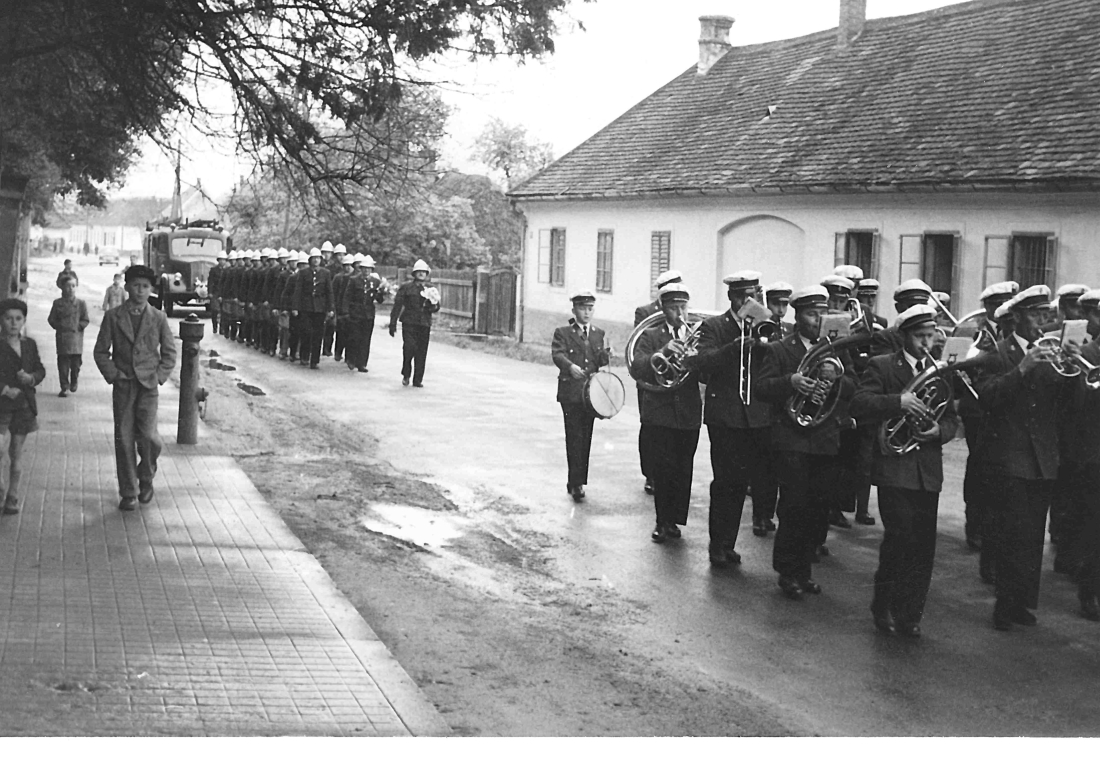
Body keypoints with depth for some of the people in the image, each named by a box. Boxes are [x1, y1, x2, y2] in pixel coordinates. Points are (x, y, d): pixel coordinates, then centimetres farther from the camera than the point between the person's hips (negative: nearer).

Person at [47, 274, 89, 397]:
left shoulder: (81, 303, 4)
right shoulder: (58, 303, 6)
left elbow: (85, 320, 4)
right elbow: (51, 319, 8)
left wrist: (78, 326, -9)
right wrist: (60, 326, -4)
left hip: (76, 337, 0)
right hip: (62, 337, 0)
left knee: (76, 364, 2)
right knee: (63, 363, -3)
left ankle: (74, 383, 25)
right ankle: (65, 387, 2)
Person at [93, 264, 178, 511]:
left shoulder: (159, 318, 3)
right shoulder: (113, 317, 3)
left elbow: (169, 352, 9)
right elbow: (101, 350, 6)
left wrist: (160, 376, -1)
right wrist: (112, 374, -4)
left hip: (148, 385, -1)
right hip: (122, 386, 1)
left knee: (148, 437, -12)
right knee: (124, 439, 1)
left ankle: (146, 477, 16)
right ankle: (128, 493, 10)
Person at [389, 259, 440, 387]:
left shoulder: (431, 289, 12)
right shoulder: (406, 287, 2)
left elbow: (436, 308, 15)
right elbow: (397, 305, 2)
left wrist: (433, 305, -10)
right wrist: (393, 324, -1)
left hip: (424, 324, 3)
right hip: (409, 323, -3)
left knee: (421, 353, 2)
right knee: (409, 348, -16)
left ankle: (418, 380, 11)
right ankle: (406, 375, 5)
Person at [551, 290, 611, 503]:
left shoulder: (598, 334, 15)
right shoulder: (563, 333, 2)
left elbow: (600, 362, 11)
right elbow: (557, 354, -13)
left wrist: (605, 356, -13)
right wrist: (570, 366, -33)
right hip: (571, 393, -4)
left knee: (586, 438, 6)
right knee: (574, 438, -7)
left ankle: (576, 481, 15)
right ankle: (577, 483, -6)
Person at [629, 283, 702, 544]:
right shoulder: (650, 336, 4)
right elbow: (636, 370, -12)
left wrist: (694, 358, -21)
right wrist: (662, 353, -26)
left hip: (689, 417, 1)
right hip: (658, 415, -1)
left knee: (682, 471, 2)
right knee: (661, 471, -1)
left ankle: (674, 520, 16)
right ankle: (663, 521, 13)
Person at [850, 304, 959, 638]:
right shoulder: (882, 366, 2)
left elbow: (952, 420, 14)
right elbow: (859, 405, -12)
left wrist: (939, 430, -9)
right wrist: (899, 401, -26)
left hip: (928, 470, 5)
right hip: (894, 466, -4)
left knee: (923, 546, 3)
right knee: (900, 538, -12)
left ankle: (910, 615, 14)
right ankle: (884, 607, 6)